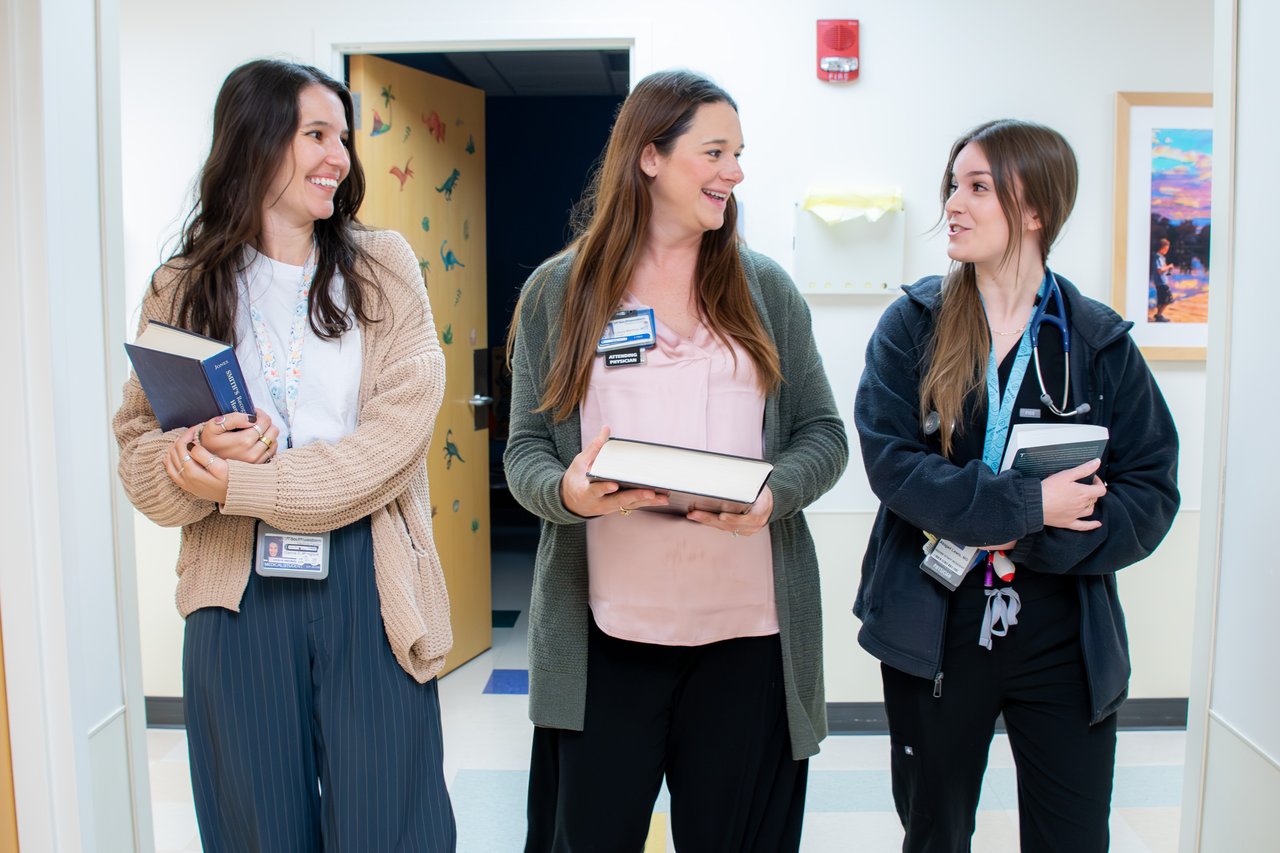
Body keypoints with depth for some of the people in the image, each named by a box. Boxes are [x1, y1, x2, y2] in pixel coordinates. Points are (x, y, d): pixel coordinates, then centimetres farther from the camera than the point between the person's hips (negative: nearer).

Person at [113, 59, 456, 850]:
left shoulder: (384, 267, 3)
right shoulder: (180, 289, 6)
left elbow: (399, 433, -8)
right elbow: (139, 451, 4)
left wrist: (242, 486, -14)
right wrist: (201, 454, -19)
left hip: (369, 584, -1)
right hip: (238, 593, 1)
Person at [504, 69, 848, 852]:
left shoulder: (766, 289, 8)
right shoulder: (558, 291, 4)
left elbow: (824, 434, 8)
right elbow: (526, 446, 4)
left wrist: (773, 494, -13)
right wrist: (566, 490, -18)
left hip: (748, 629, 2)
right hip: (601, 635, -1)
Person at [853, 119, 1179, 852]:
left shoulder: (1098, 341, -1)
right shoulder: (913, 324, -3)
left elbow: (1153, 494, -5)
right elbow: (890, 459, -15)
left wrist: (1030, 542, -18)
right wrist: (1028, 504, -21)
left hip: (1065, 637, 1)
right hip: (935, 632, 0)